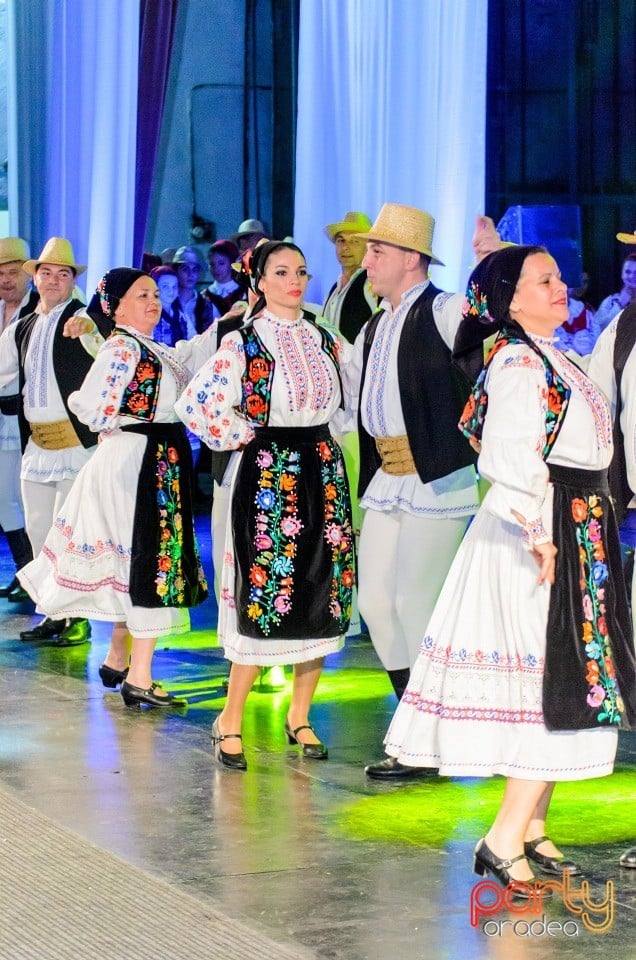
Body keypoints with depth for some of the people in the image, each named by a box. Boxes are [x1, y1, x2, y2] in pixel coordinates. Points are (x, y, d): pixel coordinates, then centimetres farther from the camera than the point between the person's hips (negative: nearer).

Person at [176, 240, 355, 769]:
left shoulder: (326, 340, 11)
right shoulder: (243, 343, -5)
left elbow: (346, 402, 22)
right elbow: (196, 404, -11)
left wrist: (328, 447, 10)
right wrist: (242, 437, -5)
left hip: (323, 472, 5)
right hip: (268, 475, -5)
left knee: (321, 597, 3)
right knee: (265, 593, -9)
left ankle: (300, 715, 15)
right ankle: (231, 720, 2)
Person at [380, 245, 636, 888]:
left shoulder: (548, 359, 17)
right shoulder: (518, 363, -14)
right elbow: (515, 456, -24)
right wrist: (539, 536, -25)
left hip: (579, 533, 10)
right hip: (546, 529, -10)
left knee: (569, 684, 10)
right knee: (560, 683, -10)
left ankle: (531, 828, 16)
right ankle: (507, 836, -8)